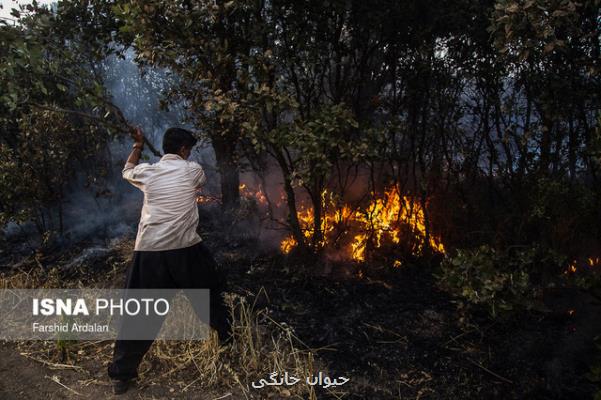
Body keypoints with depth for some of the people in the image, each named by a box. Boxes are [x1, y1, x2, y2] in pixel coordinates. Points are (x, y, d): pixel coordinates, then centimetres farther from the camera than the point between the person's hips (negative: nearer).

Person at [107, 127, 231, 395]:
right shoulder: (193, 170, 2)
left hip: (149, 252, 1)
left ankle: (121, 375, 16)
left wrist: (138, 146, 39)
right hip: (186, 250, -1)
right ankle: (226, 338, 42)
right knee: (210, 292, 24)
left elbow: (127, 171, 30)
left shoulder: (147, 171, 6)